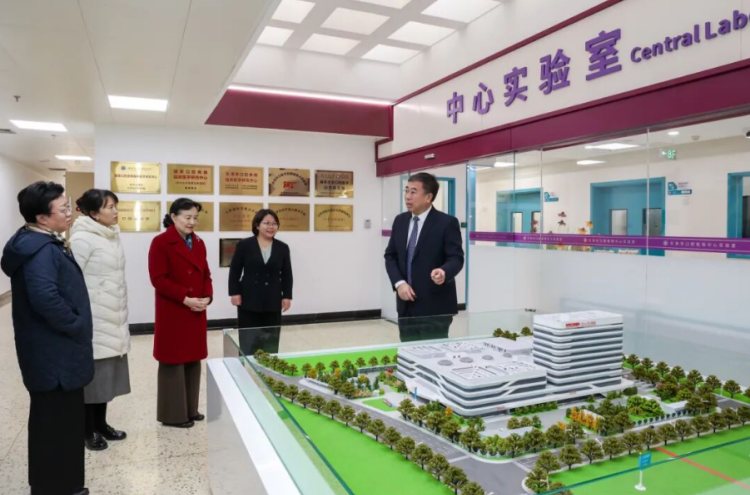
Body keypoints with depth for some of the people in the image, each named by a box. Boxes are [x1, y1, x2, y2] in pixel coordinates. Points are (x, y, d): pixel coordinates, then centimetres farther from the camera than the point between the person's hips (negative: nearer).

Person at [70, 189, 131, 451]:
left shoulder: (112, 235, 10)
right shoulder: (82, 238, -14)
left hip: (112, 318, 8)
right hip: (93, 319, -8)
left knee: (106, 373, 15)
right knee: (92, 374, 3)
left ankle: (101, 423, 28)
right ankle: (89, 430, 18)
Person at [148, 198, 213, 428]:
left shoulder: (199, 243, 12)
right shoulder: (161, 243, -8)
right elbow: (158, 279, -15)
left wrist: (207, 297, -4)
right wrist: (185, 299, -19)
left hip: (197, 312, 7)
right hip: (172, 312, -6)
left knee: (193, 360, 12)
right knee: (173, 361, 2)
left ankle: (190, 409, 25)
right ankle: (172, 414, 14)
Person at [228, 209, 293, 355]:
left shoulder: (282, 248, 6)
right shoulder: (245, 245, -1)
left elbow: (287, 275, 8)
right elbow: (234, 271, 1)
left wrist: (287, 296, 1)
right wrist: (234, 293, -5)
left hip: (273, 302, 2)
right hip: (249, 301, -2)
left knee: (271, 342, 7)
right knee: (248, 342, 5)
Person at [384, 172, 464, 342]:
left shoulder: (447, 223, -9)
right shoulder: (400, 221, 9)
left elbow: (456, 258, -12)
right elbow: (390, 256, 10)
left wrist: (444, 272, -35)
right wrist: (399, 283, -6)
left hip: (435, 306, -5)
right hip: (406, 303, 6)